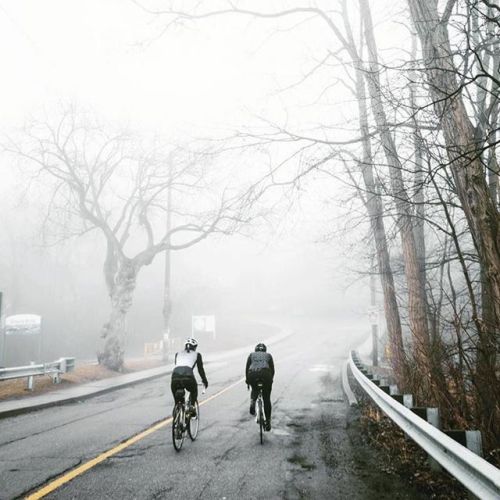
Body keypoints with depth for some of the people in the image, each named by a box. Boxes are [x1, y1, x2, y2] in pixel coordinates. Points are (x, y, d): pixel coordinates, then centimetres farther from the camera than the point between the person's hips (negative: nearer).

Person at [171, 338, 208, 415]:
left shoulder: (178, 354, 31)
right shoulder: (197, 354, 24)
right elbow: (200, 369, 27)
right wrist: (205, 381, 40)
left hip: (175, 376, 2)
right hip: (188, 376, -2)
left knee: (176, 397, 23)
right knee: (194, 391, 29)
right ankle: (192, 406, 11)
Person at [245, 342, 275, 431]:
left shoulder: (251, 355, 27)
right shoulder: (268, 355, 27)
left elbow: (247, 368, 20)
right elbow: (272, 369, 20)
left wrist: (247, 380, 30)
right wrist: (270, 380, 33)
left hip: (252, 374, 1)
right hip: (265, 374, -1)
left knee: (254, 389, 33)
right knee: (266, 399, 13)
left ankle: (252, 402, 5)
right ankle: (268, 422, 12)